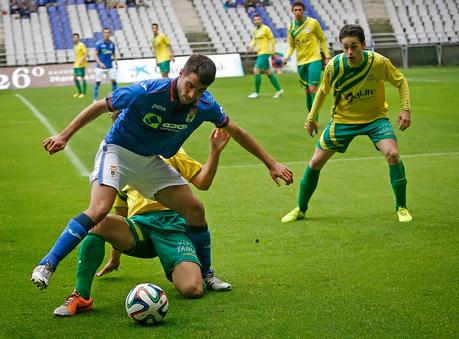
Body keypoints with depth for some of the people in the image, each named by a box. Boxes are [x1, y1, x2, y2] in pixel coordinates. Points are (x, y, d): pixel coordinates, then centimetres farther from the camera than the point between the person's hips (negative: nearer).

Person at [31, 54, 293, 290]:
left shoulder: (205, 105, -13)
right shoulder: (146, 92, -28)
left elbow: (235, 131, 4)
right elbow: (100, 107, -15)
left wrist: (271, 163, 8)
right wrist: (64, 136, -14)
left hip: (151, 161, 5)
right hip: (118, 151, -5)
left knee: (195, 209, 0)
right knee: (99, 210, -28)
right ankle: (47, 265, -23)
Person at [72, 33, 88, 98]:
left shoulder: (81, 45, -10)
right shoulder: (75, 46, 15)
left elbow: (86, 54, -15)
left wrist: (81, 61, -23)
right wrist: (75, 62, 18)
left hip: (81, 65, -9)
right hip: (76, 65, 9)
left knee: (82, 78, -6)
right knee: (75, 78, 10)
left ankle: (84, 93, -1)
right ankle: (80, 92, 21)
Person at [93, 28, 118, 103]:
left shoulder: (112, 43, 6)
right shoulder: (99, 43, -7)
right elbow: (95, 54, -8)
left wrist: (115, 60, -1)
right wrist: (100, 63, -20)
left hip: (110, 66, 4)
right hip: (100, 67, -4)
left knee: (114, 80, -1)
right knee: (97, 82, -4)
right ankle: (95, 99, 2)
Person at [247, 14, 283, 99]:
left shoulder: (265, 28, -8)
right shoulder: (255, 30, 13)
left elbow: (272, 39, -6)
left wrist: (272, 50, -8)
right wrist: (252, 45, 4)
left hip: (264, 52, -8)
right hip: (260, 53, 8)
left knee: (256, 70, -14)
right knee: (268, 72, 12)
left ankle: (257, 92, -7)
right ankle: (279, 90, 20)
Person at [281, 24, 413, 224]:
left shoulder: (379, 62, -23)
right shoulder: (333, 66, -19)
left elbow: (400, 81, -4)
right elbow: (323, 91, 3)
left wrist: (406, 109, -15)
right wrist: (311, 118, 8)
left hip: (375, 117, -1)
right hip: (342, 119, 2)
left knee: (393, 155, -25)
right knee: (315, 162, 0)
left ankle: (401, 208, -5)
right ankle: (300, 209, 23)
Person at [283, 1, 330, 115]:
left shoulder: (313, 23, -5)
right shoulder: (291, 27, 5)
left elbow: (322, 39, 4)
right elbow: (291, 45, 12)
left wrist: (327, 55, -1)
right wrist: (287, 57, -5)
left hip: (314, 59, -4)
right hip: (301, 62, 4)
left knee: (313, 89, -14)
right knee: (307, 91, 9)